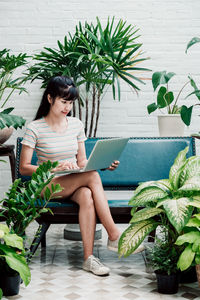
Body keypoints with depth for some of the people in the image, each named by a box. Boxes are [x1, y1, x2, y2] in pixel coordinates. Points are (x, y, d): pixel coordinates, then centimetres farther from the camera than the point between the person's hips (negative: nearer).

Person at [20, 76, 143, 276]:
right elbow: (24, 168, -8)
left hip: (76, 184, 4)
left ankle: (89, 257, -36)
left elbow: (82, 162, 12)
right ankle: (114, 236, -31)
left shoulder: (76, 125, 9)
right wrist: (55, 167, -21)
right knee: (92, 177, -32)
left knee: (87, 195, -35)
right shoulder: (35, 128, -5)